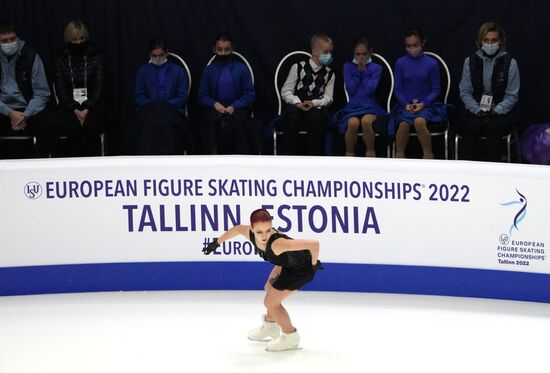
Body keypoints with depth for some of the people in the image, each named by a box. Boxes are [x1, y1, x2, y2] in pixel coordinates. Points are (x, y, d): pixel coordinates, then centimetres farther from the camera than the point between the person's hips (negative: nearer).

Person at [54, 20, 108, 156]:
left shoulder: (96, 57, 8)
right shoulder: (61, 58, 9)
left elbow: (99, 87, 1)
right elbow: (60, 89, 3)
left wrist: (87, 109, -14)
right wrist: (75, 109, -12)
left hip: (92, 108, 0)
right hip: (69, 108, 0)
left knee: (90, 126, -32)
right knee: (74, 128, -31)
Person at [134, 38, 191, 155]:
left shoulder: (179, 71, 17)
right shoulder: (143, 71, 21)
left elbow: (182, 98, 8)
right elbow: (139, 97, 13)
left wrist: (164, 105, -9)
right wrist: (153, 106, -8)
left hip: (172, 111, 0)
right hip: (149, 113, 0)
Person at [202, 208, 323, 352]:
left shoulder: (277, 244, -44)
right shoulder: (251, 234, -22)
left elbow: (314, 244, -47)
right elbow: (238, 228, 4)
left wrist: (314, 264, -28)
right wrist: (217, 242, 14)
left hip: (303, 269, -8)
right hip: (287, 263, 8)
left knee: (270, 301, -3)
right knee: (270, 289, 27)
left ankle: (290, 337, 18)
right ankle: (270, 325, 54)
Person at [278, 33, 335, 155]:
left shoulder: (329, 74, 10)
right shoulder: (298, 68, 3)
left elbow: (328, 97, 5)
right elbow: (285, 91, 1)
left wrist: (314, 103, -16)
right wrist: (297, 103, -16)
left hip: (316, 106, 1)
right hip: (296, 105, -1)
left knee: (315, 117, -35)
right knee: (292, 118, -35)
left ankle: (314, 157, -22)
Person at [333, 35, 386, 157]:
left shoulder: (376, 68, 6)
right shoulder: (348, 66, 9)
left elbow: (370, 90, -7)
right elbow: (350, 90, -2)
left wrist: (364, 70, -5)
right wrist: (358, 71, -4)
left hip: (370, 106, -1)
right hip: (353, 106, 1)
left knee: (366, 121, -36)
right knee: (353, 123, -34)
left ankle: (370, 152, -18)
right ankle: (349, 153, -13)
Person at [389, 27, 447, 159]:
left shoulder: (431, 63, 0)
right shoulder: (400, 63, 4)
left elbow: (436, 89, 4)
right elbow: (398, 89, 7)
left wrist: (423, 103, -11)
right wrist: (405, 104, -9)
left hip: (425, 105, -1)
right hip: (406, 105, 1)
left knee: (419, 121, -34)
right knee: (404, 124, -30)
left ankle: (428, 154, -18)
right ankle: (399, 156, -12)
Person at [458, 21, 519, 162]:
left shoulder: (509, 63, 2)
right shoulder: (470, 62, 8)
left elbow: (511, 96, 1)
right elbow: (465, 92, 5)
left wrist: (494, 112, -13)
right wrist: (478, 111, -11)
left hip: (500, 112, -1)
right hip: (475, 110, 1)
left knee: (493, 127, -34)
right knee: (469, 127, -31)